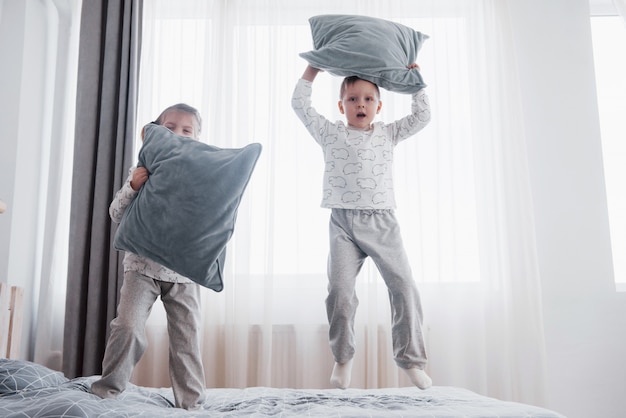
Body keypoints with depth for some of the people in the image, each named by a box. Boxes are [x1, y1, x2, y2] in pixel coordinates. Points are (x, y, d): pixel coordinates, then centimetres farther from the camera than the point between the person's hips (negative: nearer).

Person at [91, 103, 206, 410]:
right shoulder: (143, 170, 4)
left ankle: (191, 404, 17)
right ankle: (106, 391, 9)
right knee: (128, 327, -12)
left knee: (187, 339, 5)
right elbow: (116, 214, 1)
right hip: (143, 265, -1)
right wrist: (132, 187, -15)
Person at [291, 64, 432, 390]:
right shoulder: (331, 134, 11)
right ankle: (343, 358, 10)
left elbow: (422, 116, 17)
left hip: (382, 222, 1)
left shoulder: (387, 134, 15)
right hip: (343, 223, -1)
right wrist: (314, 67, 13)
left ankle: (410, 358, 8)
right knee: (339, 291, -9)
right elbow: (300, 104, 10)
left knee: (404, 287, -6)